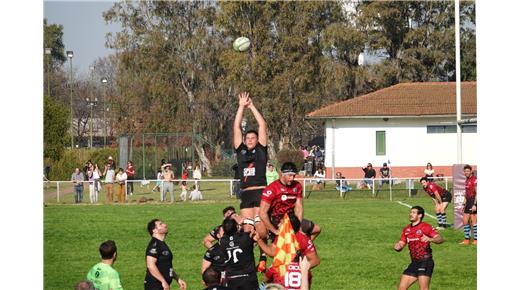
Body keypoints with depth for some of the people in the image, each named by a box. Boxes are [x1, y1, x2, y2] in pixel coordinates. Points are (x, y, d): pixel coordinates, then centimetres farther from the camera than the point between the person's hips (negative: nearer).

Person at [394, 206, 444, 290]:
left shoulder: (425, 227, -7)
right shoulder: (407, 229, 14)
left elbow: (441, 239, -16)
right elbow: (401, 244, 16)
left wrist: (430, 239, -37)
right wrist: (397, 246, -8)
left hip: (425, 262, -7)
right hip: (414, 263, 7)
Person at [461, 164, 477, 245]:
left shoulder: (474, 179, -12)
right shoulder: (467, 180, 16)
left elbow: (477, 193, -16)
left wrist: (474, 205, -21)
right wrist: (464, 204, 21)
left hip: (473, 202, -9)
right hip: (468, 202, 9)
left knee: (473, 221, -6)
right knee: (465, 221, 8)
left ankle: (475, 240, 0)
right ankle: (466, 239, 14)